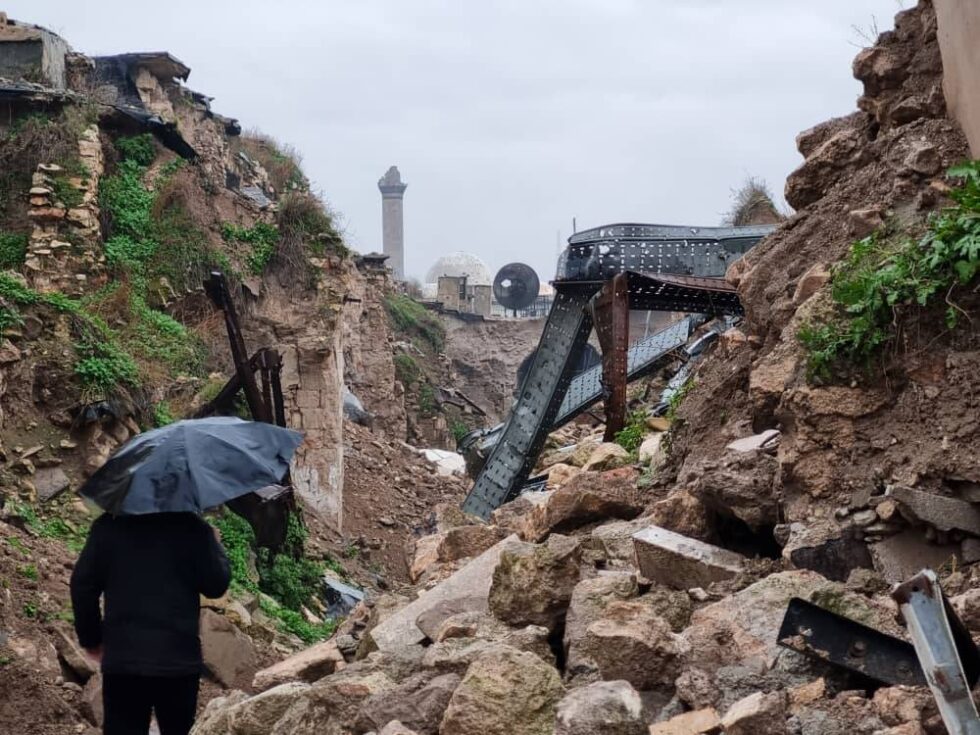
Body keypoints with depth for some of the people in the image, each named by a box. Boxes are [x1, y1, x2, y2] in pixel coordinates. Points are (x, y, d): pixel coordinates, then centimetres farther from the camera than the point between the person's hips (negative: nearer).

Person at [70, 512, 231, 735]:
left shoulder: (108, 526, 1)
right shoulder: (191, 526, -4)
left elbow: (82, 584, 1)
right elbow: (216, 584, 0)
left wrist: (91, 639, 13)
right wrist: (215, 545, 18)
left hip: (122, 658, 1)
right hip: (179, 658, 0)